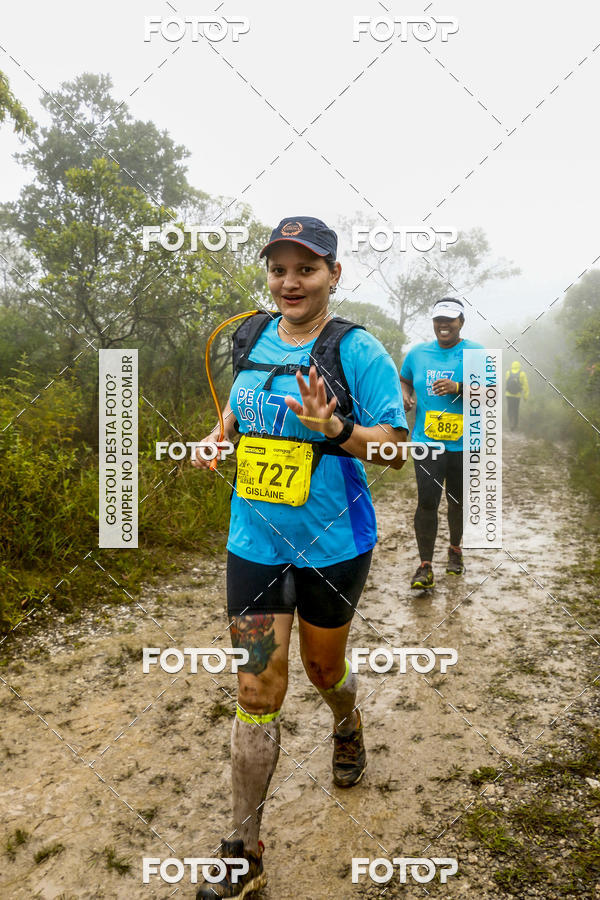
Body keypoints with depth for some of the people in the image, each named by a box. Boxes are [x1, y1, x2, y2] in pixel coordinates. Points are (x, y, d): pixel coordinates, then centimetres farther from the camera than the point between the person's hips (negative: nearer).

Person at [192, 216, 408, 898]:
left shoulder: (357, 350, -11)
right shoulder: (252, 338, 4)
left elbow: (396, 446, -11)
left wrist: (333, 430, -29)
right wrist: (220, 434, 2)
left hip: (331, 545, -3)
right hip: (253, 543, 3)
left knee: (323, 668, 20)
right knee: (257, 693, 5)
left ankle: (348, 726, 58)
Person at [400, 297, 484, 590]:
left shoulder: (475, 353, -2)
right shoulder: (418, 352, 8)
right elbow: (404, 379, 25)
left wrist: (457, 388, -24)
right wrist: (405, 395, 3)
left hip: (463, 444, -1)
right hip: (426, 441, 1)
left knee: (457, 501, 14)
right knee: (427, 501, -8)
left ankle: (455, 549, 38)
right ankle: (425, 567, -1)